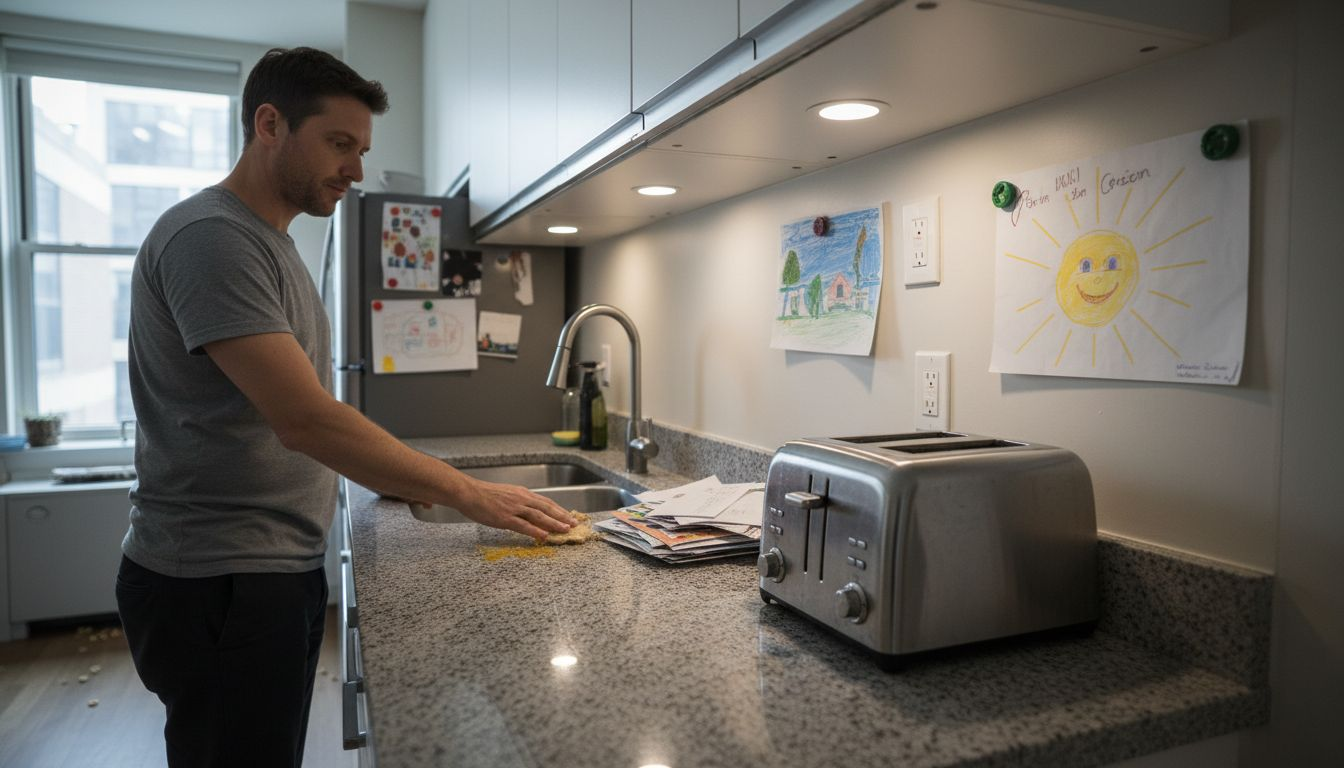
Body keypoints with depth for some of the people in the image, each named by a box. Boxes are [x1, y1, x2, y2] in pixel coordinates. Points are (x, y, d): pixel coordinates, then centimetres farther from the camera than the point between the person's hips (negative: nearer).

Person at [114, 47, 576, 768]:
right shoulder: (208, 236, -17)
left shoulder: (270, 243, 14)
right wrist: (471, 495, -22)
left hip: (281, 571, 9)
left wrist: (399, 478, 9)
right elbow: (305, 420, -26)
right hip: (218, 583, -9)